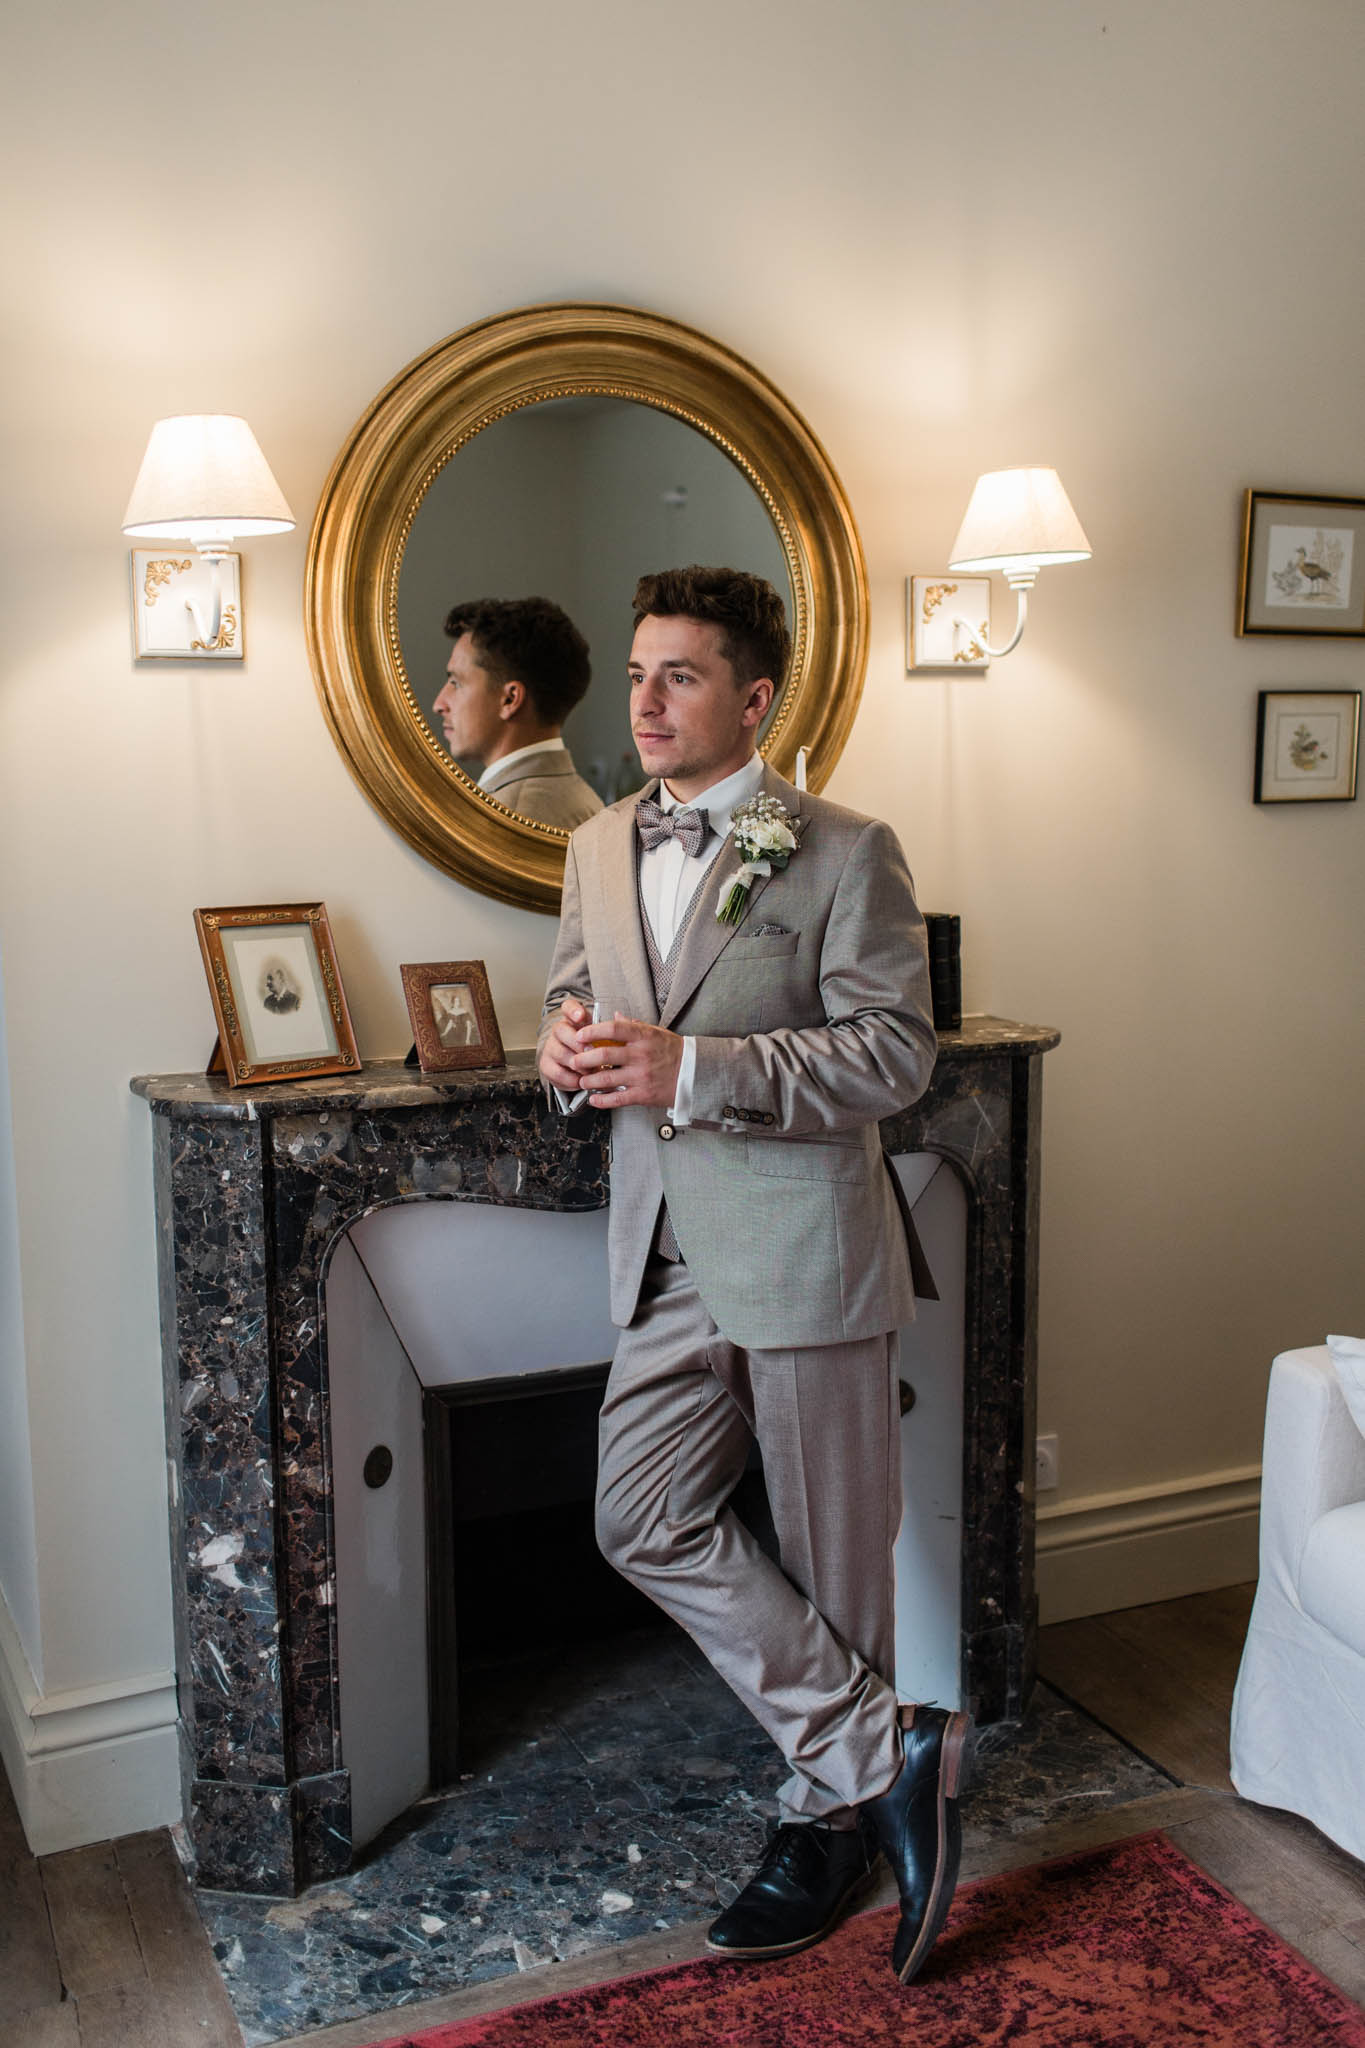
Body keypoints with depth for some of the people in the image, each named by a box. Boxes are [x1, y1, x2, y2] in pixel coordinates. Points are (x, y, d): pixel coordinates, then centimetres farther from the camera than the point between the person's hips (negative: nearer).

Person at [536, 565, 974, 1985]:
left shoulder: (845, 853, -9)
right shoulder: (596, 848, 10)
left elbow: (896, 1054, -15)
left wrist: (692, 1068, -24)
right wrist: (567, 1036, -4)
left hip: (805, 1249, -6)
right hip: (671, 1257, 6)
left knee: (832, 1553, 6)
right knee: (645, 1521, 0)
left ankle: (831, 1814, 27)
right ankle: (886, 1747, 13)